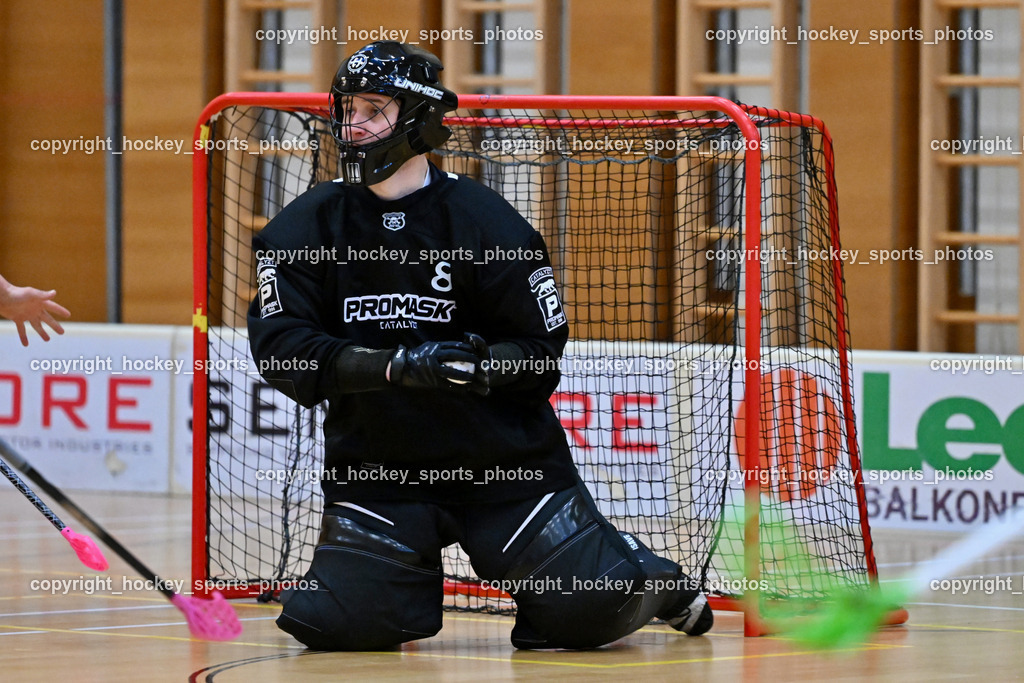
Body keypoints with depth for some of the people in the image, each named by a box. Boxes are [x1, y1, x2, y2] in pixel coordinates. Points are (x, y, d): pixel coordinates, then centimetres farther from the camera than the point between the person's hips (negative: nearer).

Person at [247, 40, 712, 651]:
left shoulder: (487, 223, -8)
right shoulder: (306, 228, -2)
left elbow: (542, 350, -4)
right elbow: (280, 348, -13)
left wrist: (485, 366, -27)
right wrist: (394, 366, -27)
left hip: (503, 457, -2)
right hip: (374, 462, 2)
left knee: (590, 612, -10)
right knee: (332, 623, -13)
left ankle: (649, 579, 27)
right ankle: (411, 580, 22)